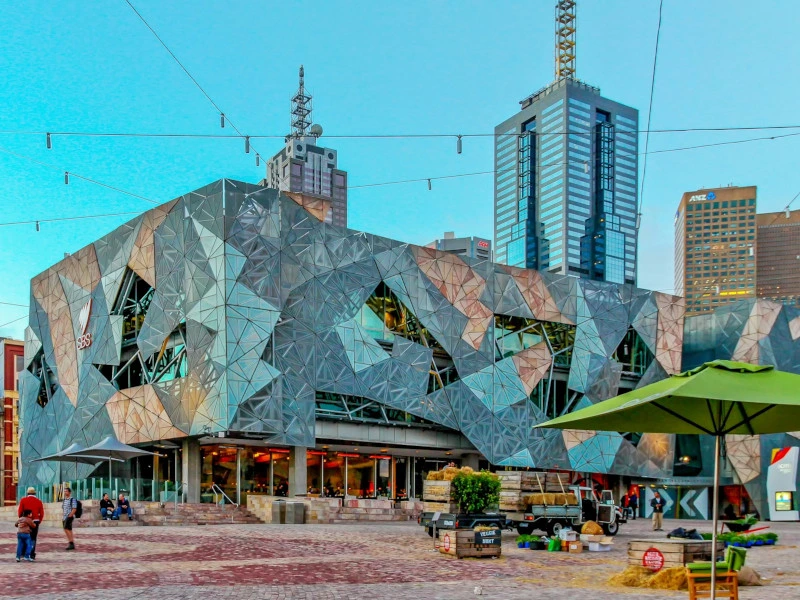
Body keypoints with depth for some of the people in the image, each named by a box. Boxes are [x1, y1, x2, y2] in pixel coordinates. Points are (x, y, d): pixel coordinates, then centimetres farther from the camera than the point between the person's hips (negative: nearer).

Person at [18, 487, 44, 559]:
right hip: (35, 522, 0)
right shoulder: (39, 501, 1)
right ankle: (32, 554, 0)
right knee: (33, 538, 7)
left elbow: (20, 511, -4)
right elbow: (41, 514, -1)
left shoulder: (23, 500, -2)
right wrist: (39, 522, 13)